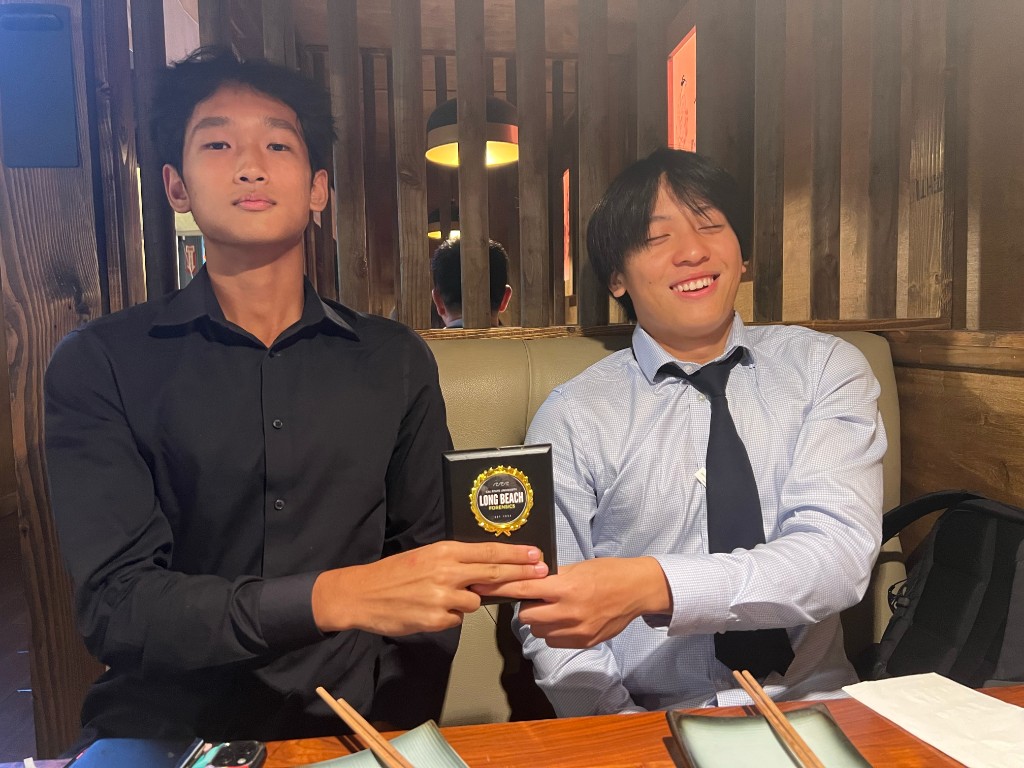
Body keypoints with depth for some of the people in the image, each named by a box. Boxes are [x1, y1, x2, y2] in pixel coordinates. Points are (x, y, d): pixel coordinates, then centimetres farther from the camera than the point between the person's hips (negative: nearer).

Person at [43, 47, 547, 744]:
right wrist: (336, 597, -28)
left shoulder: (397, 361, 0)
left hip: (350, 734, 3)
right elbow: (114, 603, -13)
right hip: (165, 736, -2)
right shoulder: (100, 365, -4)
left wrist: (393, 737, -11)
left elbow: (427, 566, 2)